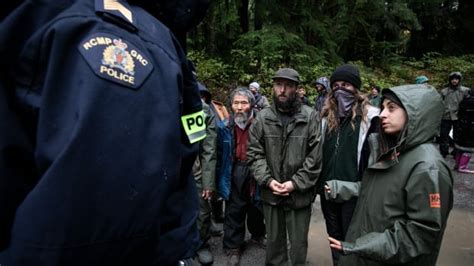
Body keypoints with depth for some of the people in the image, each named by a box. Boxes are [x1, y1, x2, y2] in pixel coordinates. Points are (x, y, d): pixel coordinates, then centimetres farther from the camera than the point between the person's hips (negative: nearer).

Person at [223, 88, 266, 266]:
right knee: (234, 211, 9)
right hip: (235, 173, 1)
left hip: (256, 171, -1)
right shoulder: (228, 126, -3)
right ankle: (233, 247, 26)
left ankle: (258, 235, 44)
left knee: (256, 207, 18)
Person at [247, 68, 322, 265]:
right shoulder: (262, 117, 0)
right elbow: (254, 153, 0)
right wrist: (268, 180, -11)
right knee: (274, 241, 22)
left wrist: (295, 183, -14)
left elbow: (315, 156, -10)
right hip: (270, 193, 2)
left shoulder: (310, 117, -7)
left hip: (299, 194, -2)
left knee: (298, 244, 16)